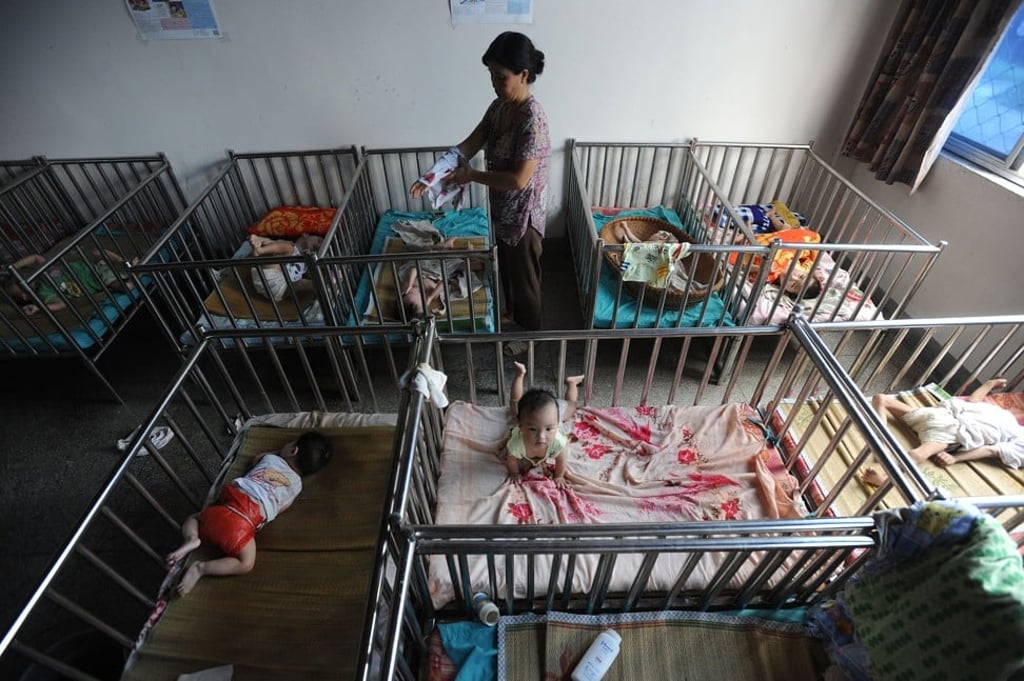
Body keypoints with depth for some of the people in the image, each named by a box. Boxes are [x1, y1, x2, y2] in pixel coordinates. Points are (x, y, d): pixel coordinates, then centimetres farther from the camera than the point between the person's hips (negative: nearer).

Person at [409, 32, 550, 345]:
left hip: (523, 215, -9)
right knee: (507, 271, 26)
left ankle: (530, 335, 35)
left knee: (524, 279, 11)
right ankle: (514, 318, 51)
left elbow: (518, 179, -30)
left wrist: (471, 175, -19)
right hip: (502, 210, 9)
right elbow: (468, 146, 2)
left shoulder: (532, 118, -27)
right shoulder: (499, 106, 1)